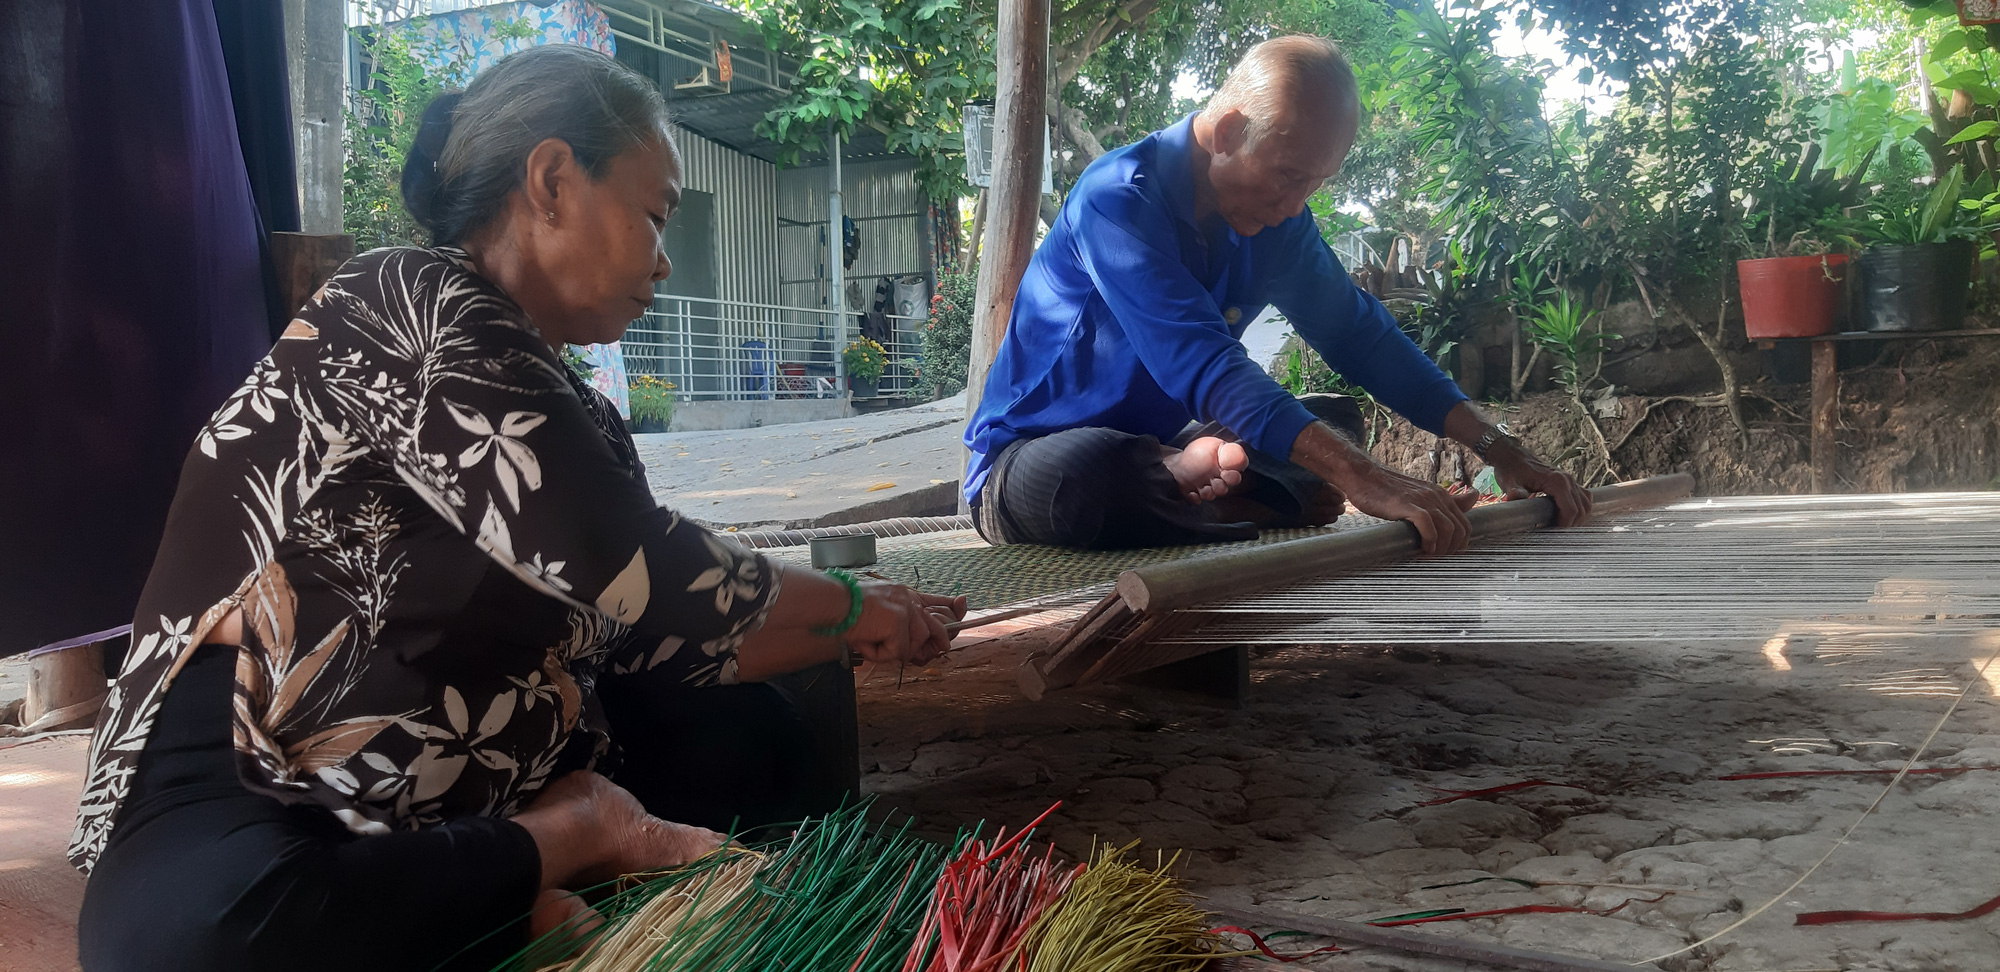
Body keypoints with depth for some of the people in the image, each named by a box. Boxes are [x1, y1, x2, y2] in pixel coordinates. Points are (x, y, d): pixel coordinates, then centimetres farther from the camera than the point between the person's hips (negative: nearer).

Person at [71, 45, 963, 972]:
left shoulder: (570, 409, 8)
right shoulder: (410, 307, -17)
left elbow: (643, 640, 10)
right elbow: (632, 579, -23)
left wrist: (855, 632, 9)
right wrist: (849, 608, -8)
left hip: (466, 805, 7)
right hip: (248, 812, -7)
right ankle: (573, 838, -17)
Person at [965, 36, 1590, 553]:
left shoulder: (1274, 217, 0)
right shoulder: (1117, 199, -25)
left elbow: (1360, 336, 5)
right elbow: (1203, 365, -36)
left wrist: (1497, 448, -4)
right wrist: (1360, 478, -45)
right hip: (1032, 460, -8)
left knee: (1338, 421, 3)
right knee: (1088, 466, -41)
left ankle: (1188, 480, -17)